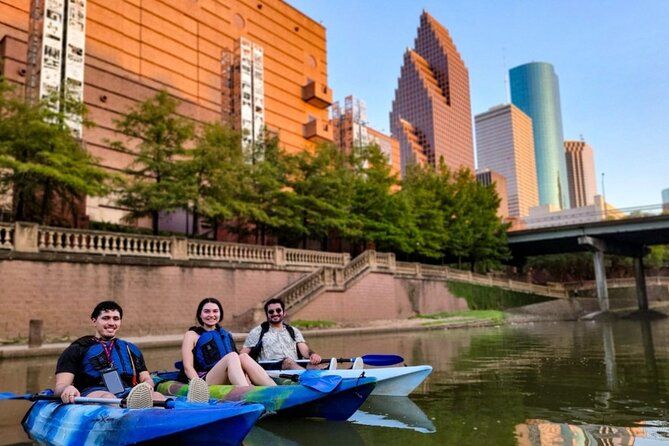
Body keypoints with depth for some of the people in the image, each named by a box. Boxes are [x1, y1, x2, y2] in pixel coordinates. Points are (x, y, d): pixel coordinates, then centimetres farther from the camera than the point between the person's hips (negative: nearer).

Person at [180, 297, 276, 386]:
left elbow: (237, 363, 16)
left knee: (244, 357, -26)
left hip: (229, 383, 4)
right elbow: (188, 367, 1)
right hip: (206, 381, -3)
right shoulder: (192, 335, 13)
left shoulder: (225, 334, 25)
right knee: (232, 356, -29)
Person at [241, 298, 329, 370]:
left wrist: (312, 354, -15)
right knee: (288, 361, -37)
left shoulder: (294, 331, 25)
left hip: (297, 367, 3)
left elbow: (305, 350, 10)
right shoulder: (257, 332, 19)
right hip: (270, 369, -3)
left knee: (312, 363, -31)